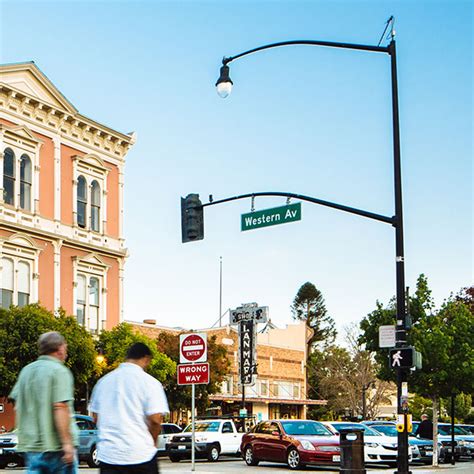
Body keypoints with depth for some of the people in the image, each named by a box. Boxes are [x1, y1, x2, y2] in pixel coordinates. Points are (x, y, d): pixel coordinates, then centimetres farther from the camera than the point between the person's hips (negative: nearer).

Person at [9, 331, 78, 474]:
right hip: (56, 446, -6)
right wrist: (67, 443, -20)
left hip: (30, 445, 6)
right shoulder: (59, 371, -10)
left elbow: (17, 408, 15)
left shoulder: (26, 370, 12)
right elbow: (60, 408, -19)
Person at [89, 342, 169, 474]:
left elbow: (95, 416, 12)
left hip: (108, 454, 3)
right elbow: (155, 419, -14)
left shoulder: (103, 381, 8)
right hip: (141, 453, -3)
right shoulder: (149, 382, -8)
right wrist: (152, 442, 4)